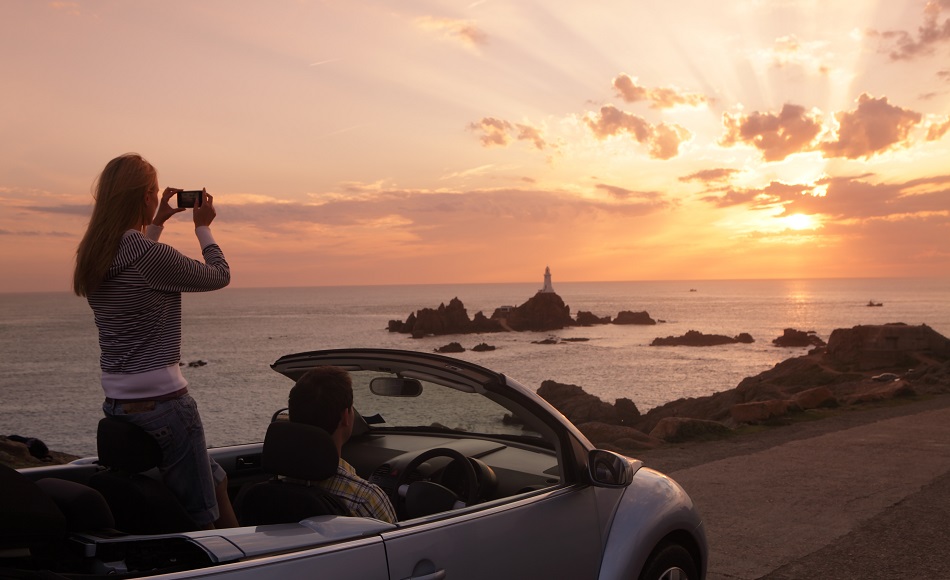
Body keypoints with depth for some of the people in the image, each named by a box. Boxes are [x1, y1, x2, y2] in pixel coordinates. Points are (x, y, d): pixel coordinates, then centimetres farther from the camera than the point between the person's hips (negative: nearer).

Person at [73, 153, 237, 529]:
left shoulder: (92, 255, 5)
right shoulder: (151, 256, -20)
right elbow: (219, 276, -4)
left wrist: (156, 224, 30)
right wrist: (203, 227, 11)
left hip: (116, 403, 9)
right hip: (161, 402, -9)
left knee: (216, 481, 21)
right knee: (201, 519, 3)